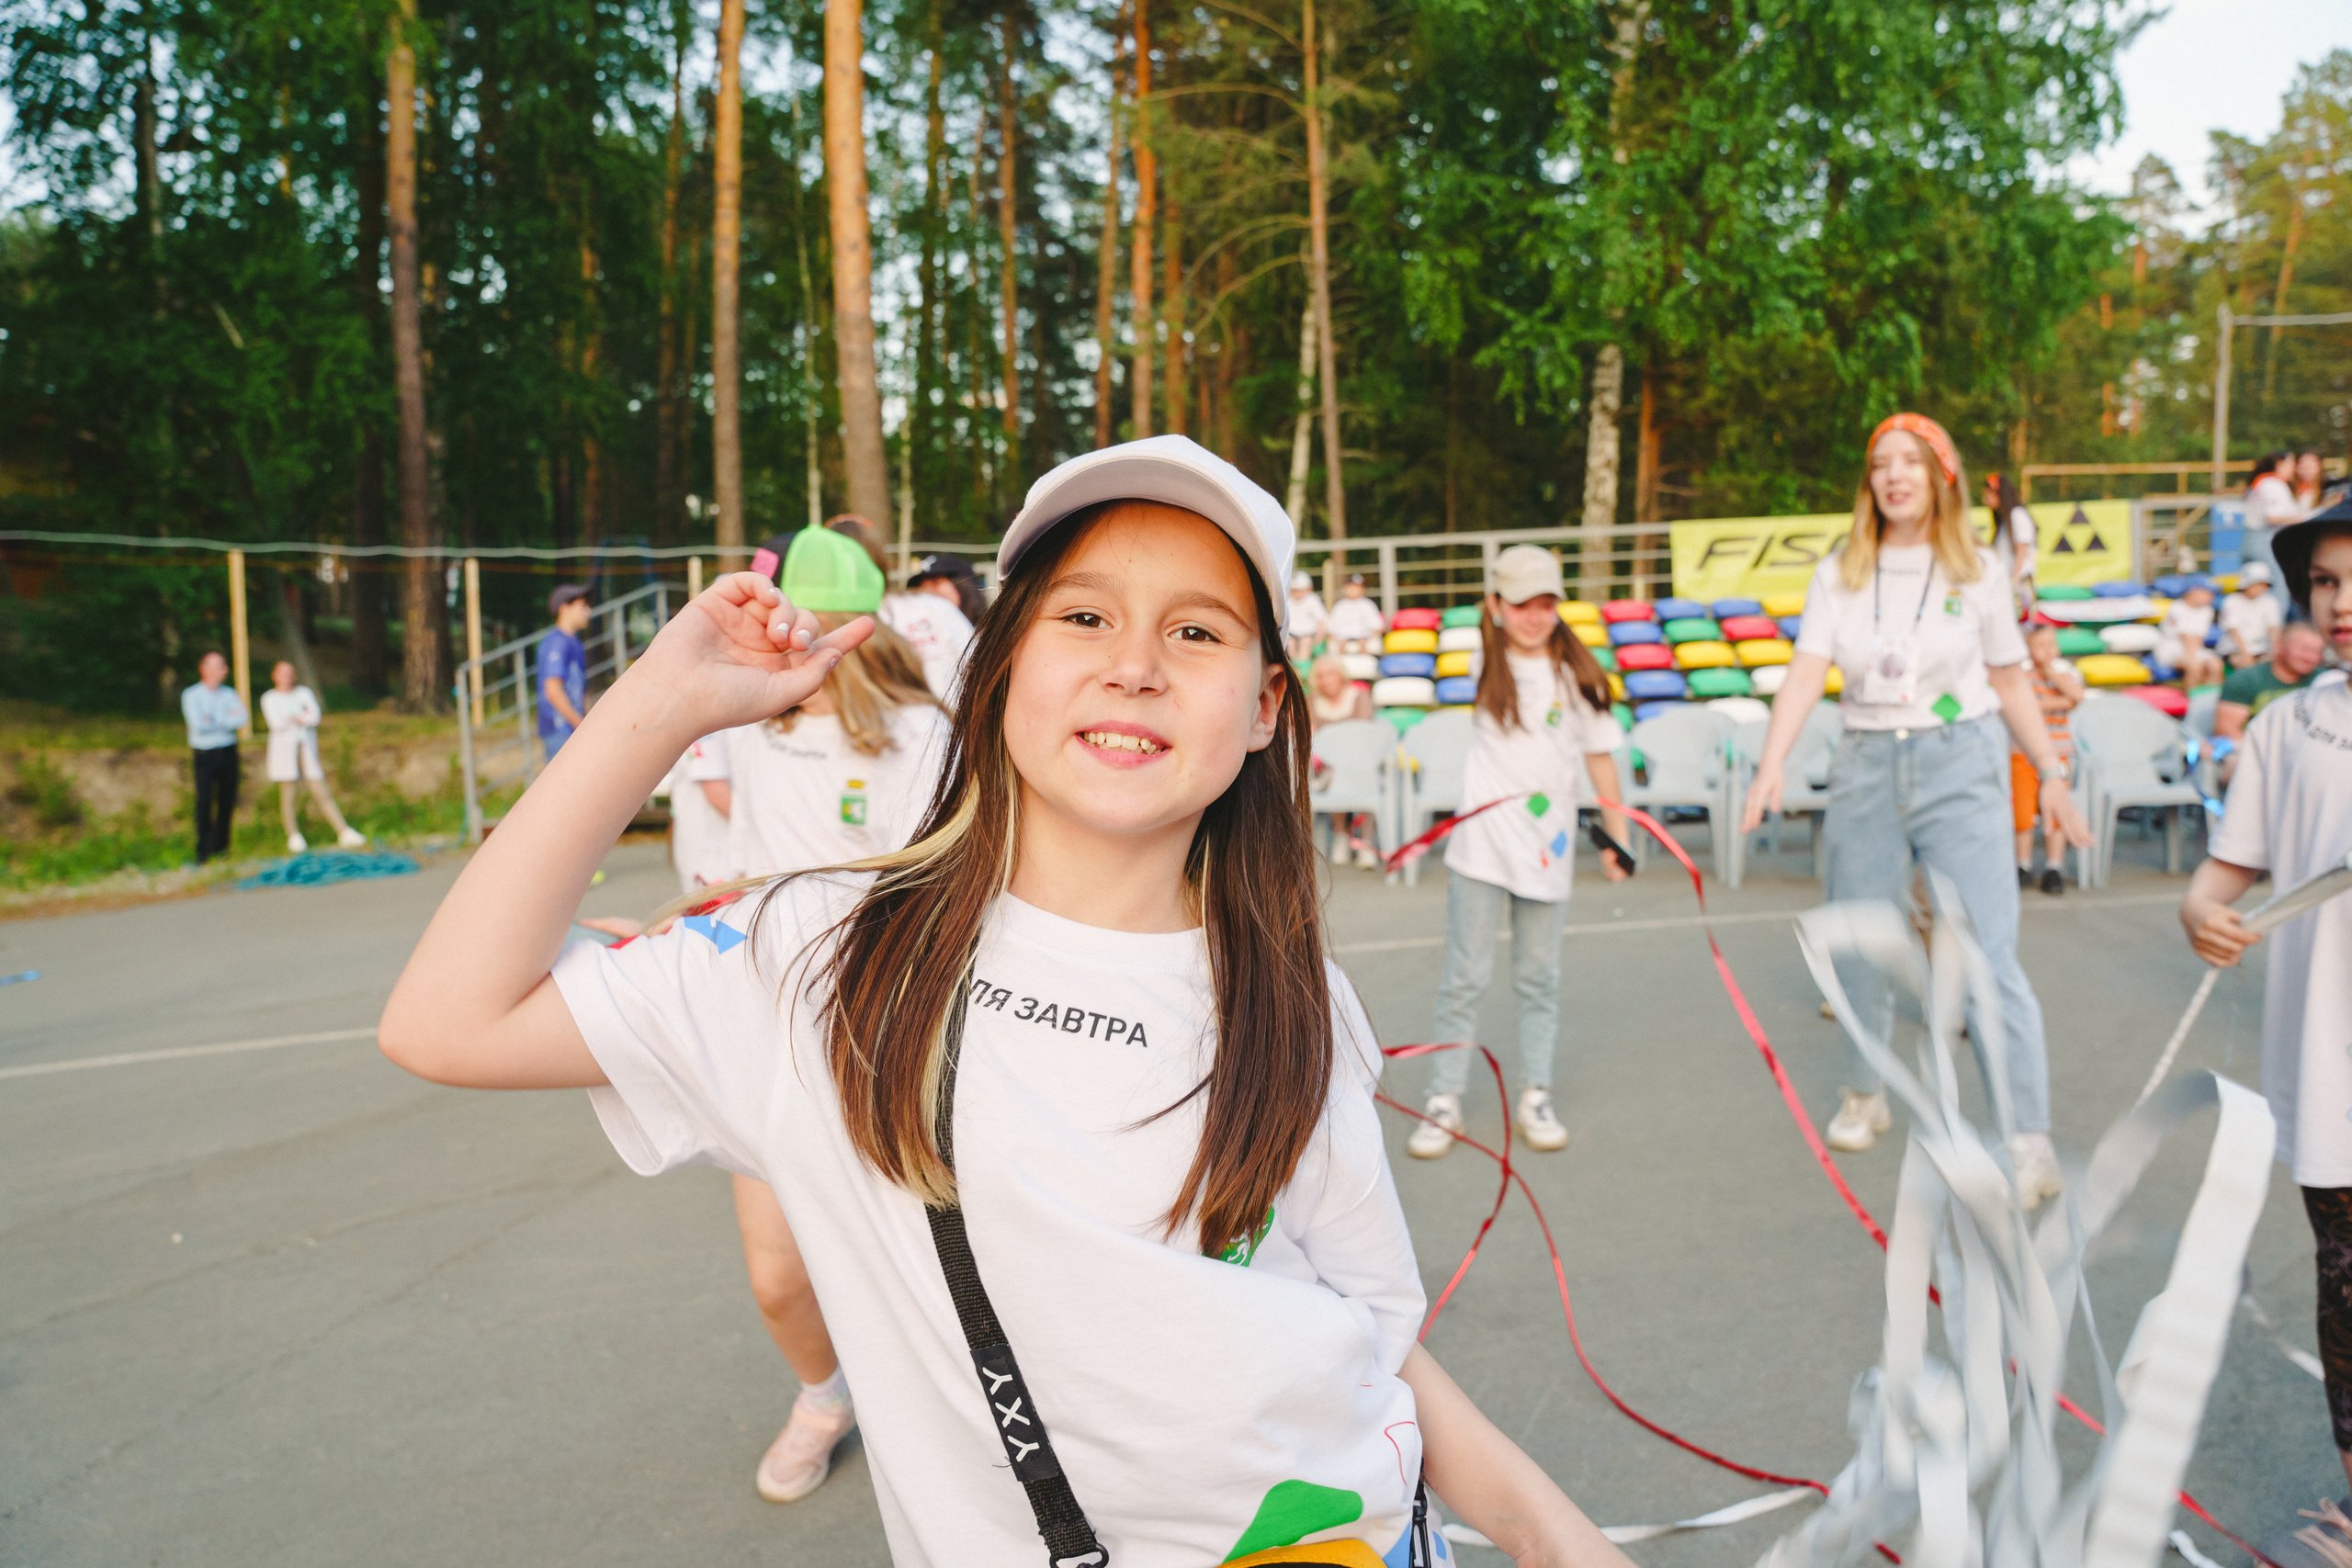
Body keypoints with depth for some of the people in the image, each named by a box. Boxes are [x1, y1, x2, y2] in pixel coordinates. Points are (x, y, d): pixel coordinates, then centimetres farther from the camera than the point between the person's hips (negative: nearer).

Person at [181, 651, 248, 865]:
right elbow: (199, 725, -15)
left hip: (228, 753, 3)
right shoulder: (191, 695, -1)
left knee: (227, 801, 2)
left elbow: (243, 719, -5)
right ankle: (203, 850, -4)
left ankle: (220, 845, 13)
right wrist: (228, 720, -6)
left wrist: (214, 721, -9)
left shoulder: (230, 694, 10)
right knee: (204, 801, -10)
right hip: (204, 754, -3)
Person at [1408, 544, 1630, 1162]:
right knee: (1466, 976, 1)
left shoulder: (1577, 673, 1)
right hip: (1482, 841, 0)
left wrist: (1617, 835, 5)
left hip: (1548, 846, 0)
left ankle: (1535, 1096, 20)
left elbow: (1600, 755, 5)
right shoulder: (1488, 667, 3)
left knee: (1538, 978, 9)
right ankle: (1444, 1099, 9)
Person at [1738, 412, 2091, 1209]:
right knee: (1862, 948, 12)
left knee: (1987, 955, -11)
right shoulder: (1839, 573, 3)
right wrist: (1771, 766, -21)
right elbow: (1807, 670, -8)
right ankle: (1866, 1097, 34)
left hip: (1961, 765, -2)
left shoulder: (1976, 571, 2)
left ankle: (2032, 1143, -9)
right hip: (1867, 766, 2)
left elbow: (2010, 680, 10)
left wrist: (2052, 776, 8)